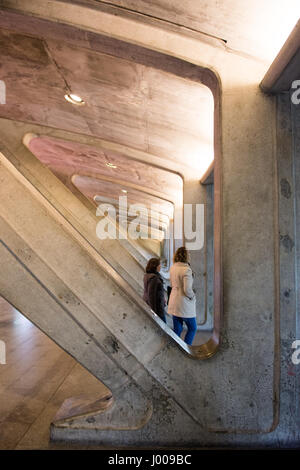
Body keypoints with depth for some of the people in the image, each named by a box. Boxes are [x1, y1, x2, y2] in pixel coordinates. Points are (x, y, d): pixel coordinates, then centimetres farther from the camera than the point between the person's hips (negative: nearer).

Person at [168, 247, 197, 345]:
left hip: (174, 303, 7)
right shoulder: (186, 269, -20)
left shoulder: (172, 268, 4)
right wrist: (193, 297, -7)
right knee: (192, 328, 11)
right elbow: (187, 289, -24)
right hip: (184, 305, -7)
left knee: (177, 329, 16)